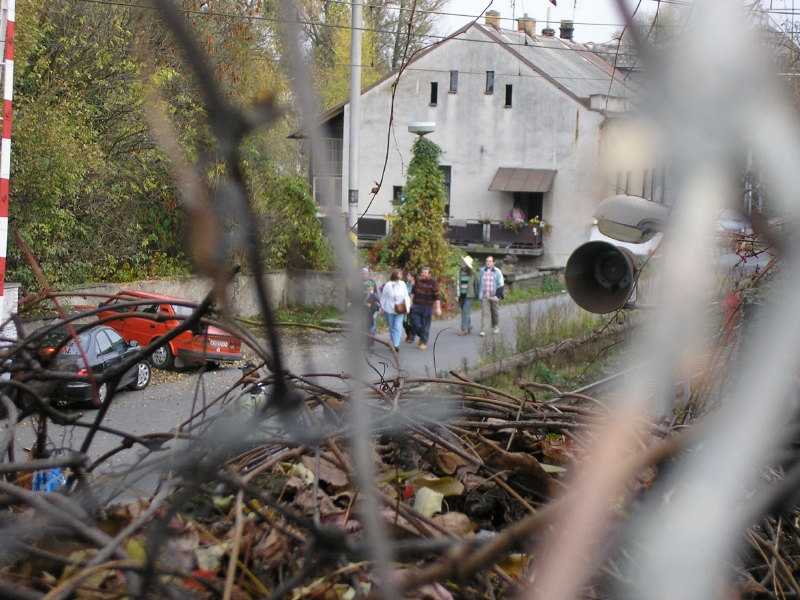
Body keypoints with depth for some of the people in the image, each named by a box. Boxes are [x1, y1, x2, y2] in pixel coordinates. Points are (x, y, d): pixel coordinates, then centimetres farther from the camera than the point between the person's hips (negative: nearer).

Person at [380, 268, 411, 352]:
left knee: (398, 327, -10)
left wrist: (407, 307, 1)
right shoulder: (388, 285, -11)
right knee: (392, 328, 10)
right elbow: (383, 297, 0)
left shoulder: (402, 284, -3)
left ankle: (396, 345, -14)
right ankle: (393, 343, 25)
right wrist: (382, 308, 4)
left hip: (400, 310, 1)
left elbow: (406, 296, 5)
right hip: (389, 310, -1)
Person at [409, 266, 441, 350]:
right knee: (415, 324, 2)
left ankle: (424, 342, 13)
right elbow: (413, 292, 19)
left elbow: (437, 296, -9)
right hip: (416, 306, 4)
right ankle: (421, 336, 29)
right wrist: (411, 301, 16)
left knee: (425, 326, 1)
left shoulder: (433, 283, -8)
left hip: (427, 308, -4)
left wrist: (438, 308, -14)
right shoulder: (418, 280, 6)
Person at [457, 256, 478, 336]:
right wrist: (457, 295, 1)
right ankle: (469, 327, 26)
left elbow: (476, 283, 4)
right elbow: (458, 283, 6)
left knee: (466, 311, -10)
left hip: (469, 294, -4)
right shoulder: (460, 272, 6)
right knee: (465, 311, 11)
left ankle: (464, 329, -11)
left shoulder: (472, 273, -2)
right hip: (462, 294, 4)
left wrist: (476, 295, 6)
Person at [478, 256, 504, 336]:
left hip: (494, 296, -1)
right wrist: (479, 294, 13)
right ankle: (483, 330, -15)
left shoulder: (497, 272, -1)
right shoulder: (482, 271, 6)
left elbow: (501, 285, -3)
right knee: (484, 312, -9)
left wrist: (497, 296, -13)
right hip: (484, 296, 1)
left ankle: (496, 327, 33)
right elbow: (479, 283, 15)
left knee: (495, 313, 12)